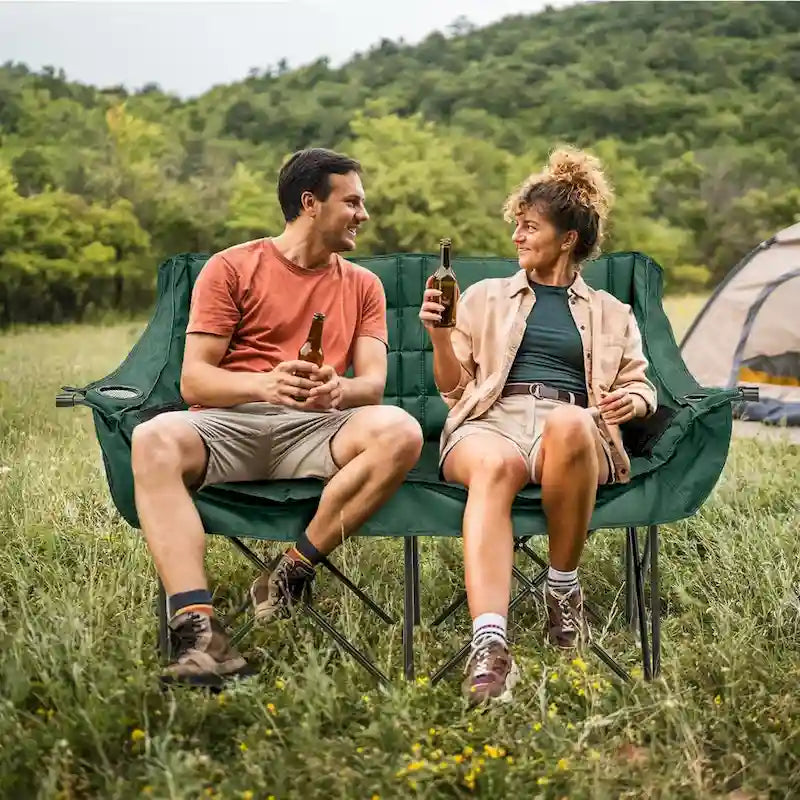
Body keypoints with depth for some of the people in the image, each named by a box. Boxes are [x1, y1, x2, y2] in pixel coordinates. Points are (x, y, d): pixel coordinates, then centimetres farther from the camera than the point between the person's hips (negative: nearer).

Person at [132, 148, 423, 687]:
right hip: (226, 423, -2)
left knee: (400, 431, -29)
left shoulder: (363, 285, 19)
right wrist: (264, 384, -21)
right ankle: (198, 628, -41)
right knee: (154, 440, -35)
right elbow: (193, 378, 0)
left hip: (313, 430, 2)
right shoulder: (232, 267, 9)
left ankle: (292, 574, -19)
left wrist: (337, 390, -19)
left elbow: (373, 382, 7)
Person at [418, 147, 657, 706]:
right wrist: (439, 336, 2)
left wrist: (633, 399, -2)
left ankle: (564, 587, -21)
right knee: (495, 465, -41)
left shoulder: (612, 314, 26)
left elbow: (640, 385, 22)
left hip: (573, 425, 0)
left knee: (566, 422, -41)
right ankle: (490, 646, -55)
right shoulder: (486, 297, 26)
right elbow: (455, 388, 21)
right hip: (493, 419, 0)